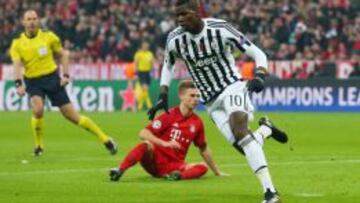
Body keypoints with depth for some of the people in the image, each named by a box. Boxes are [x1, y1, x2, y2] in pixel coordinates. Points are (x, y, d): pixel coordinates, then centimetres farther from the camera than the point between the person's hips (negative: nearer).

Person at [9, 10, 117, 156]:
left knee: (71, 115, -2)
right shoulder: (17, 43, -1)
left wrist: (65, 75, -4)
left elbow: (63, 54, 7)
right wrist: (19, 84, -27)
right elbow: (17, 65, -11)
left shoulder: (48, 37, -2)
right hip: (33, 82, 1)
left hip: (52, 78, 0)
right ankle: (38, 146, -5)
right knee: (37, 110, -27)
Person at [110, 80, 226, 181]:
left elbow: (203, 149, 21)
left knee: (202, 168, -21)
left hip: (174, 167, 4)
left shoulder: (197, 122, 8)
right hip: (155, 161, -4)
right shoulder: (169, 116, -5)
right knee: (147, 144, -35)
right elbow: (143, 133, -12)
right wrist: (165, 143, -26)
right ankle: (119, 171, -44)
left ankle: (177, 175, -45)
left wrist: (217, 172, 25)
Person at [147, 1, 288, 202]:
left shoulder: (220, 29, -16)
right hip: (211, 101, 4)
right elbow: (168, 66, 17)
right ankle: (266, 129, 25)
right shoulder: (175, 39, -5)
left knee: (239, 129, -31)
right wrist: (163, 97, 9)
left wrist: (259, 77, -28)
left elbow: (258, 54, -10)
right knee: (244, 147, -11)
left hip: (232, 87, -4)